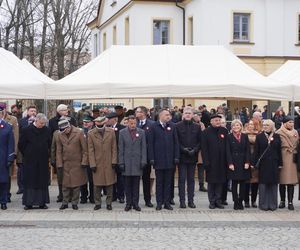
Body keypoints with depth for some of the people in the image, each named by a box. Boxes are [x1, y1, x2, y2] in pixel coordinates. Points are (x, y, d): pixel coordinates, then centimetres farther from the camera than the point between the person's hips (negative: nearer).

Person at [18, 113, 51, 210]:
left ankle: (42, 202, 10)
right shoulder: (26, 130, -5)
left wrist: (46, 154, 8)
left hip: (43, 161, 3)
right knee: (29, 181, 0)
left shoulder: (46, 131, 4)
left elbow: (49, 144, 14)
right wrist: (27, 155, 3)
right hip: (30, 161, -3)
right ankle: (28, 203, 5)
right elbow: (21, 145, -1)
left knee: (43, 181, 4)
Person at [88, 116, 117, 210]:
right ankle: (97, 203, 14)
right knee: (97, 184, 3)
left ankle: (109, 203, 15)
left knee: (109, 184, 5)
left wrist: (114, 161, -2)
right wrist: (92, 164, -6)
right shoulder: (91, 134, -2)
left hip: (109, 163, 1)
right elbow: (91, 150, -1)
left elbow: (114, 148, 3)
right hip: (97, 163, -1)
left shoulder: (111, 132, 1)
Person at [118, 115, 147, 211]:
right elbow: (121, 149, 3)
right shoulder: (122, 132, 4)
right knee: (128, 184, 4)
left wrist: (143, 161, -3)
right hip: (127, 162, 0)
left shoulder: (141, 132, 5)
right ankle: (128, 203, 12)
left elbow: (144, 148, 5)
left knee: (136, 184, 4)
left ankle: (135, 203, 11)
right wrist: (121, 162, -2)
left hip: (137, 162, 0)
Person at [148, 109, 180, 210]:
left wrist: (176, 157, -1)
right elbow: (150, 144, -2)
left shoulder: (172, 126, 5)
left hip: (170, 159, 2)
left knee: (168, 182, 7)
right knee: (159, 182, 6)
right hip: (158, 159, -2)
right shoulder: (154, 127, -2)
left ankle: (167, 202, 14)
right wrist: (151, 158, -7)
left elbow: (176, 142, 5)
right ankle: (159, 202, 12)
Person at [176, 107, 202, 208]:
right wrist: (183, 149, -14)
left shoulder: (197, 127, 7)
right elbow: (176, 141, -2)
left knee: (191, 179, 8)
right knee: (182, 179, 0)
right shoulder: (178, 126, -1)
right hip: (182, 157, -2)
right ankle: (182, 201, 5)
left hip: (193, 157, 2)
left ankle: (191, 200, 13)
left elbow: (200, 141, 5)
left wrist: (194, 150, -9)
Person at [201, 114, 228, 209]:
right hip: (211, 162, -2)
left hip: (221, 161, 3)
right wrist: (206, 161, -12)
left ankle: (218, 201, 14)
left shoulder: (224, 131, 6)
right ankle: (212, 201, 11)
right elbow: (204, 148, -5)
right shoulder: (206, 132, -2)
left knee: (220, 182, 6)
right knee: (211, 182, 4)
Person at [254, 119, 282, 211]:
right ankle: (263, 204, 6)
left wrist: (280, 163, 2)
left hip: (274, 164, 1)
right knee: (263, 184, 0)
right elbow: (256, 151, 0)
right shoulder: (259, 137, 3)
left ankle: (272, 204, 11)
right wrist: (256, 163, -6)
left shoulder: (277, 137, 7)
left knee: (273, 184, 4)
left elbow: (279, 151, 6)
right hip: (263, 164, -1)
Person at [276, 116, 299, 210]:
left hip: (292, 159, 3)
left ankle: (290, 202, 2)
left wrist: (295, 156, 3)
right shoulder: (279, 133, -2)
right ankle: (282, 201, 12)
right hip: (283, 158, -3)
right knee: (282, 181, 3)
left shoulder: (295, 133, 11)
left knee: (291, 180, 0)